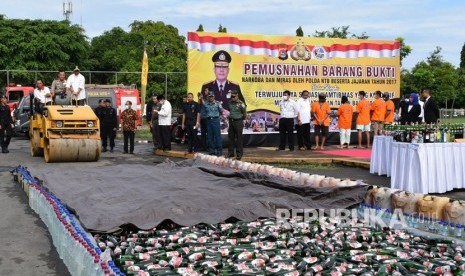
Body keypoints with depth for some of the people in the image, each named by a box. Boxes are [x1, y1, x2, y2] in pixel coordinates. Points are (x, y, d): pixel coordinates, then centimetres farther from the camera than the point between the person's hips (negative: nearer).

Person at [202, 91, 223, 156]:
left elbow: (221, 112, 5)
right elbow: (203, 113, 12)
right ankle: (211, 151, 16)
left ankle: (219, 151, 0)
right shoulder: (205, 104, 7)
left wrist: (220, 107, -4)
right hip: (208, 120, 3)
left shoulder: (217, 103, 2)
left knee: (217, 136, -5)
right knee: (209, 137, 7)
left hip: (215, 120, -3)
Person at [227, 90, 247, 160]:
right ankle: (230, 153, 19)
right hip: (231, 121, 6)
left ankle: (239, 154, 3)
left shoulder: (241, 104, -11)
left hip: (238, 122, -6)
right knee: (231, 137, 10)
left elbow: (245, 114, -4)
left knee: (239, 138, -2)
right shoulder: (230, 103, 7)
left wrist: (242, 119, 6)